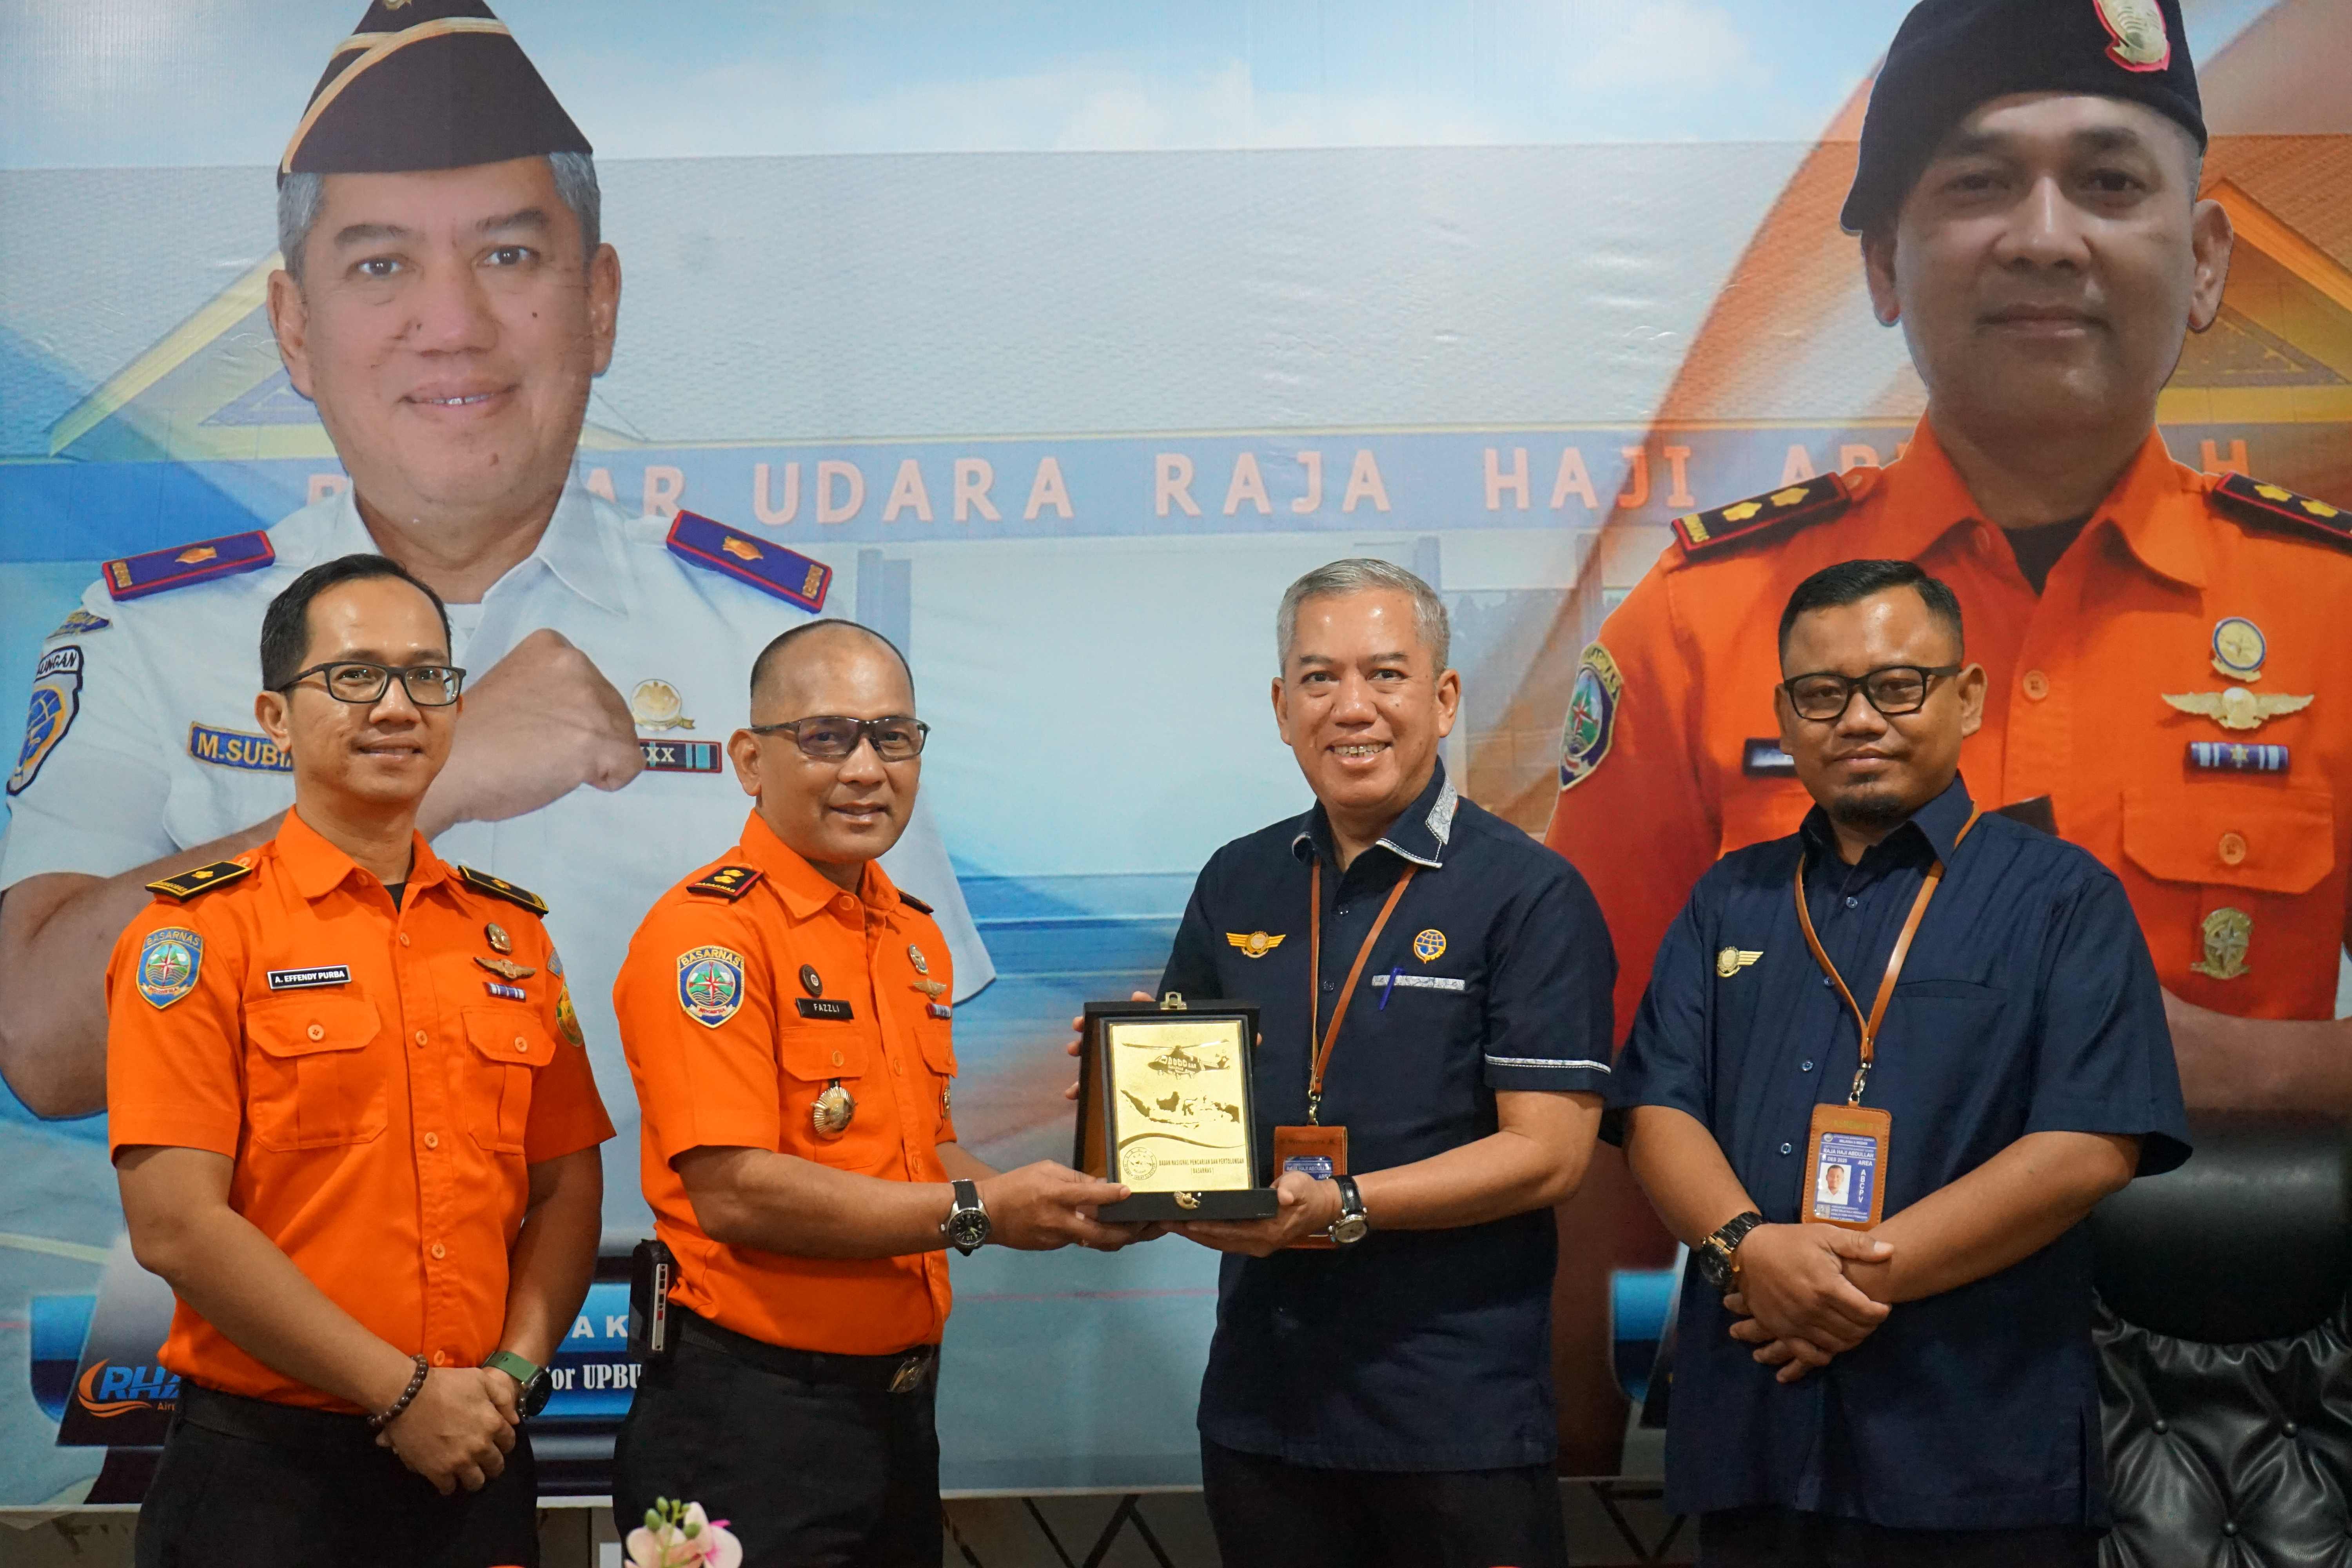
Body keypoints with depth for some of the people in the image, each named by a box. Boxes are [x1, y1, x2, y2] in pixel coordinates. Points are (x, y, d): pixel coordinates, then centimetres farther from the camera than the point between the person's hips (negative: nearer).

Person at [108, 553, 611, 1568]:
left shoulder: (511, 933, 10)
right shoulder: (195, 933, -6)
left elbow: (566, 1190, 11)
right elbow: (175, 1225, -14)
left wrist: (511, 1369, -6)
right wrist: (403, 1393, -14)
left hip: (475, 1466, 5)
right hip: (265, 1471, -4)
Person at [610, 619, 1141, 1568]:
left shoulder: (916, 937, 12)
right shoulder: (711, 930, -14)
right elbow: (735, 1192, -21)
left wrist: (1053, 1206, 3)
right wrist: (979, 1214, -18)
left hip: (901, 1407, 8)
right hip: (753, 1413, -8)